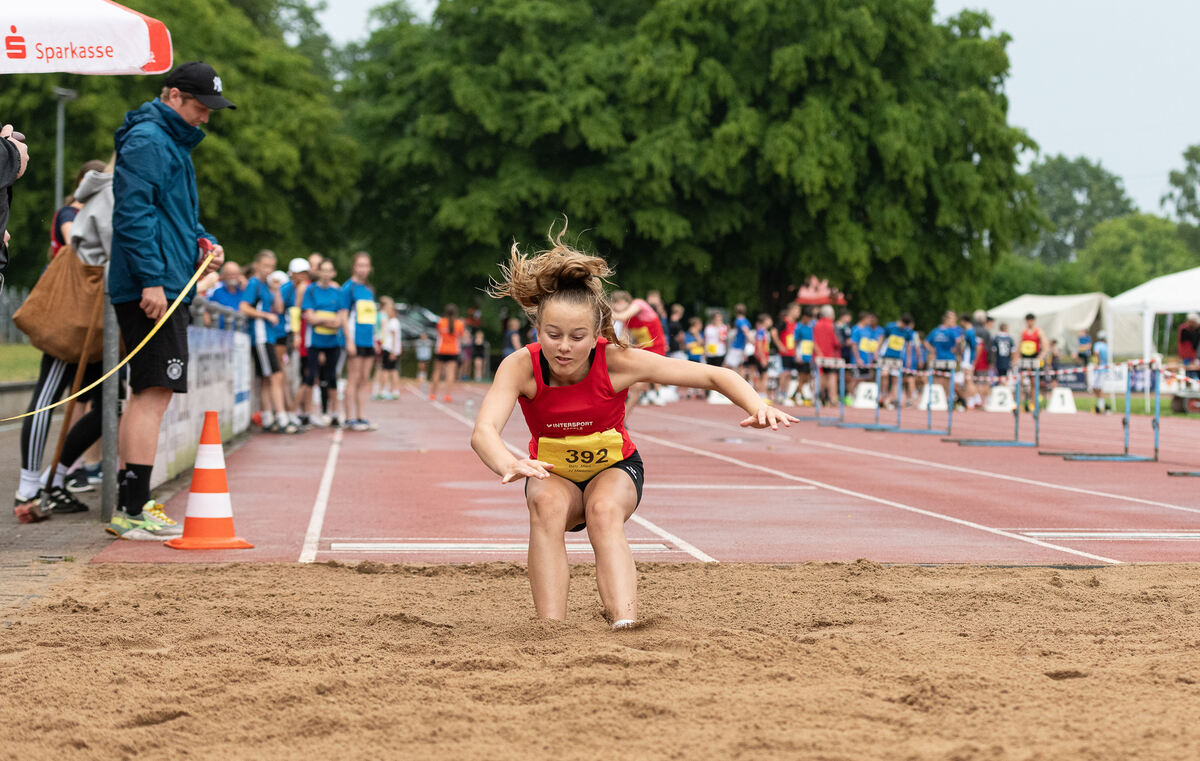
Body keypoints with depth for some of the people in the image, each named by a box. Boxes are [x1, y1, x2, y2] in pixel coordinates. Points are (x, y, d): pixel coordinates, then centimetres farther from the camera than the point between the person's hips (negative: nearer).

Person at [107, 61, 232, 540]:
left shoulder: (173, 142, 23)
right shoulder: (147, 142, -11)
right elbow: (133, 213, -19)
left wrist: (201, 241, 13)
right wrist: (151, 279, -23)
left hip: (163, 287, 11)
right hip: (153, 289, -11)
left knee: (148, 394, 13)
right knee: (154, 392, -12)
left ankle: (129, 507, 18)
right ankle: (133, 511, -13)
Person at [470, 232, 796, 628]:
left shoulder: (618, 361, -27)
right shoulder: (521, 366, -27)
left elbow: (714, 375, -21)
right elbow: (483, 430, -44)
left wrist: (758, 407, -40)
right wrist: (508, 465, -67)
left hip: (614, 469, 0)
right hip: (553, 474, 0)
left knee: (605, 511, -34)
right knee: (546, 505, -34)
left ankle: (626, 630, -45)